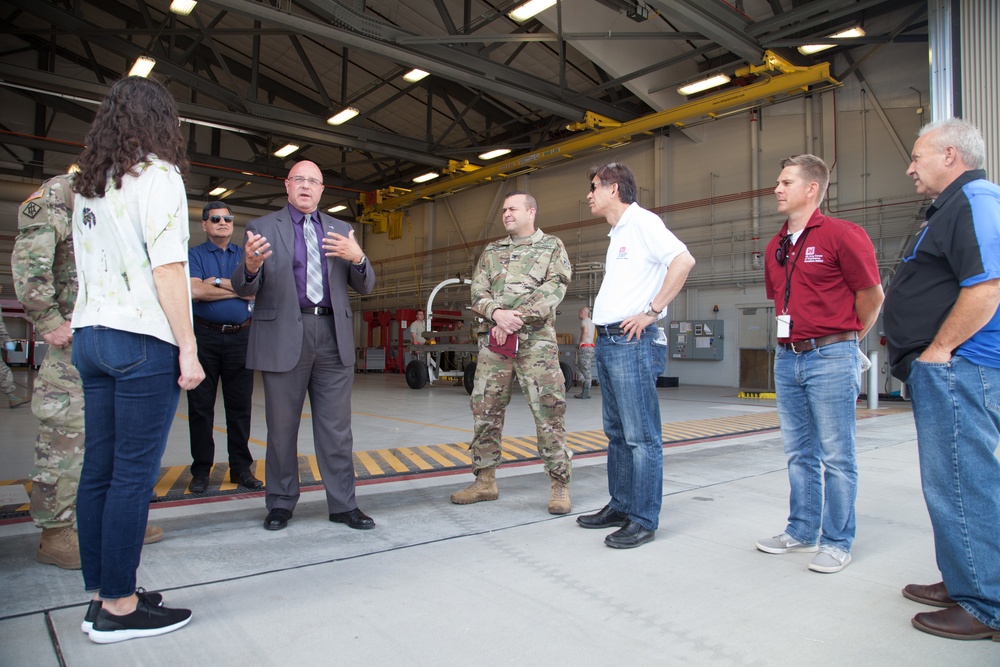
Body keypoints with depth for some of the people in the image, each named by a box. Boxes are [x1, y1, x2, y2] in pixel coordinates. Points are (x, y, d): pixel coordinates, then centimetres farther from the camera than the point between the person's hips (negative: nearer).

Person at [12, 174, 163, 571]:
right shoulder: (59, 192, -5)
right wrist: (48, 320, -18)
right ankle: (55, 535, 8)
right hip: (75, 340, -8)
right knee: (65, 435, -2)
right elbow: (28, 260, -15)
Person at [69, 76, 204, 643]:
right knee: (134, 473, -3)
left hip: (91, 336, 8)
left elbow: (91, 267, 18)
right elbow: (168, 268, -14)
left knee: (99, 469, 10)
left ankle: (103, 595, 19)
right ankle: (120, 607, 5)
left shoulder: (87, 185, 18)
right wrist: (188, 349, -13)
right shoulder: (157, 174, -6)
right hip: (143, 340, -8)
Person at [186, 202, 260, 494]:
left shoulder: (245, 255, 13)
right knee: (200, 406, 3)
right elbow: (195, 291, -11)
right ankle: (201, 470, 12)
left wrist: (217, 281, -6)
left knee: (240, 405, 4)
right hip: (204, 337, -1)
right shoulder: (194, 255, 7)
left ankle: (241, 467, 12)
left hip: (240, 337, 2)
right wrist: (237, 290, -4)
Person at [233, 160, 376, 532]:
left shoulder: (340, 231, 15)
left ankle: (343, 504, 13)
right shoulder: (263, 228, 6)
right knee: (282, 427, 7)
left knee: (336, 426, 5)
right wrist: (251, 266, -24)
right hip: (283, 336, -2)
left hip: (333, 335, 2)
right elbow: (244, 289, -1)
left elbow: (365, 287, 10)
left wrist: (358, 259, -11)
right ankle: (281, 503, 22)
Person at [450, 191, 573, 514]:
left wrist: (517, 317, -16)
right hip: (493, 342, 4)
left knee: (548, 411, -5)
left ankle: (559, 484, 6)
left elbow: (554, 288, -7)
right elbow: (478, 292, 8)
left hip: (536, 342, -4)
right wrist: (498, 313, -14)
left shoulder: (552, 246, 7)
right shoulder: (491, 252, 17)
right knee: (485, 410, 6)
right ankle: (485, 481, 18)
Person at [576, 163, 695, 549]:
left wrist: (652, 311, -19)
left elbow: (684, 260, -20)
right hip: (606, 342, 10)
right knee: (617, 433, 15)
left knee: (641, 436, -4)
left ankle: (643, 520, 3)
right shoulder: (617, 235, 21)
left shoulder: (642, 222, -6)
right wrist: (602, 333, 13)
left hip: (632, 342, -10)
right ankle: (620, 506, 25)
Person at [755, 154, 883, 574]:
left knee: (836, 456, 2)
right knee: (799, 453, 14)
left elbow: (872, 295, -4)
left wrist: (845, 337, 7)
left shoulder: (841, 235, -8)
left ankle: (836, 542, 14)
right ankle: (801, 531, 26)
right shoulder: (775, 247, 12)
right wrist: (791, 336, 14)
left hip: (831, 358, -7)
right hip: (787, 357, 7)